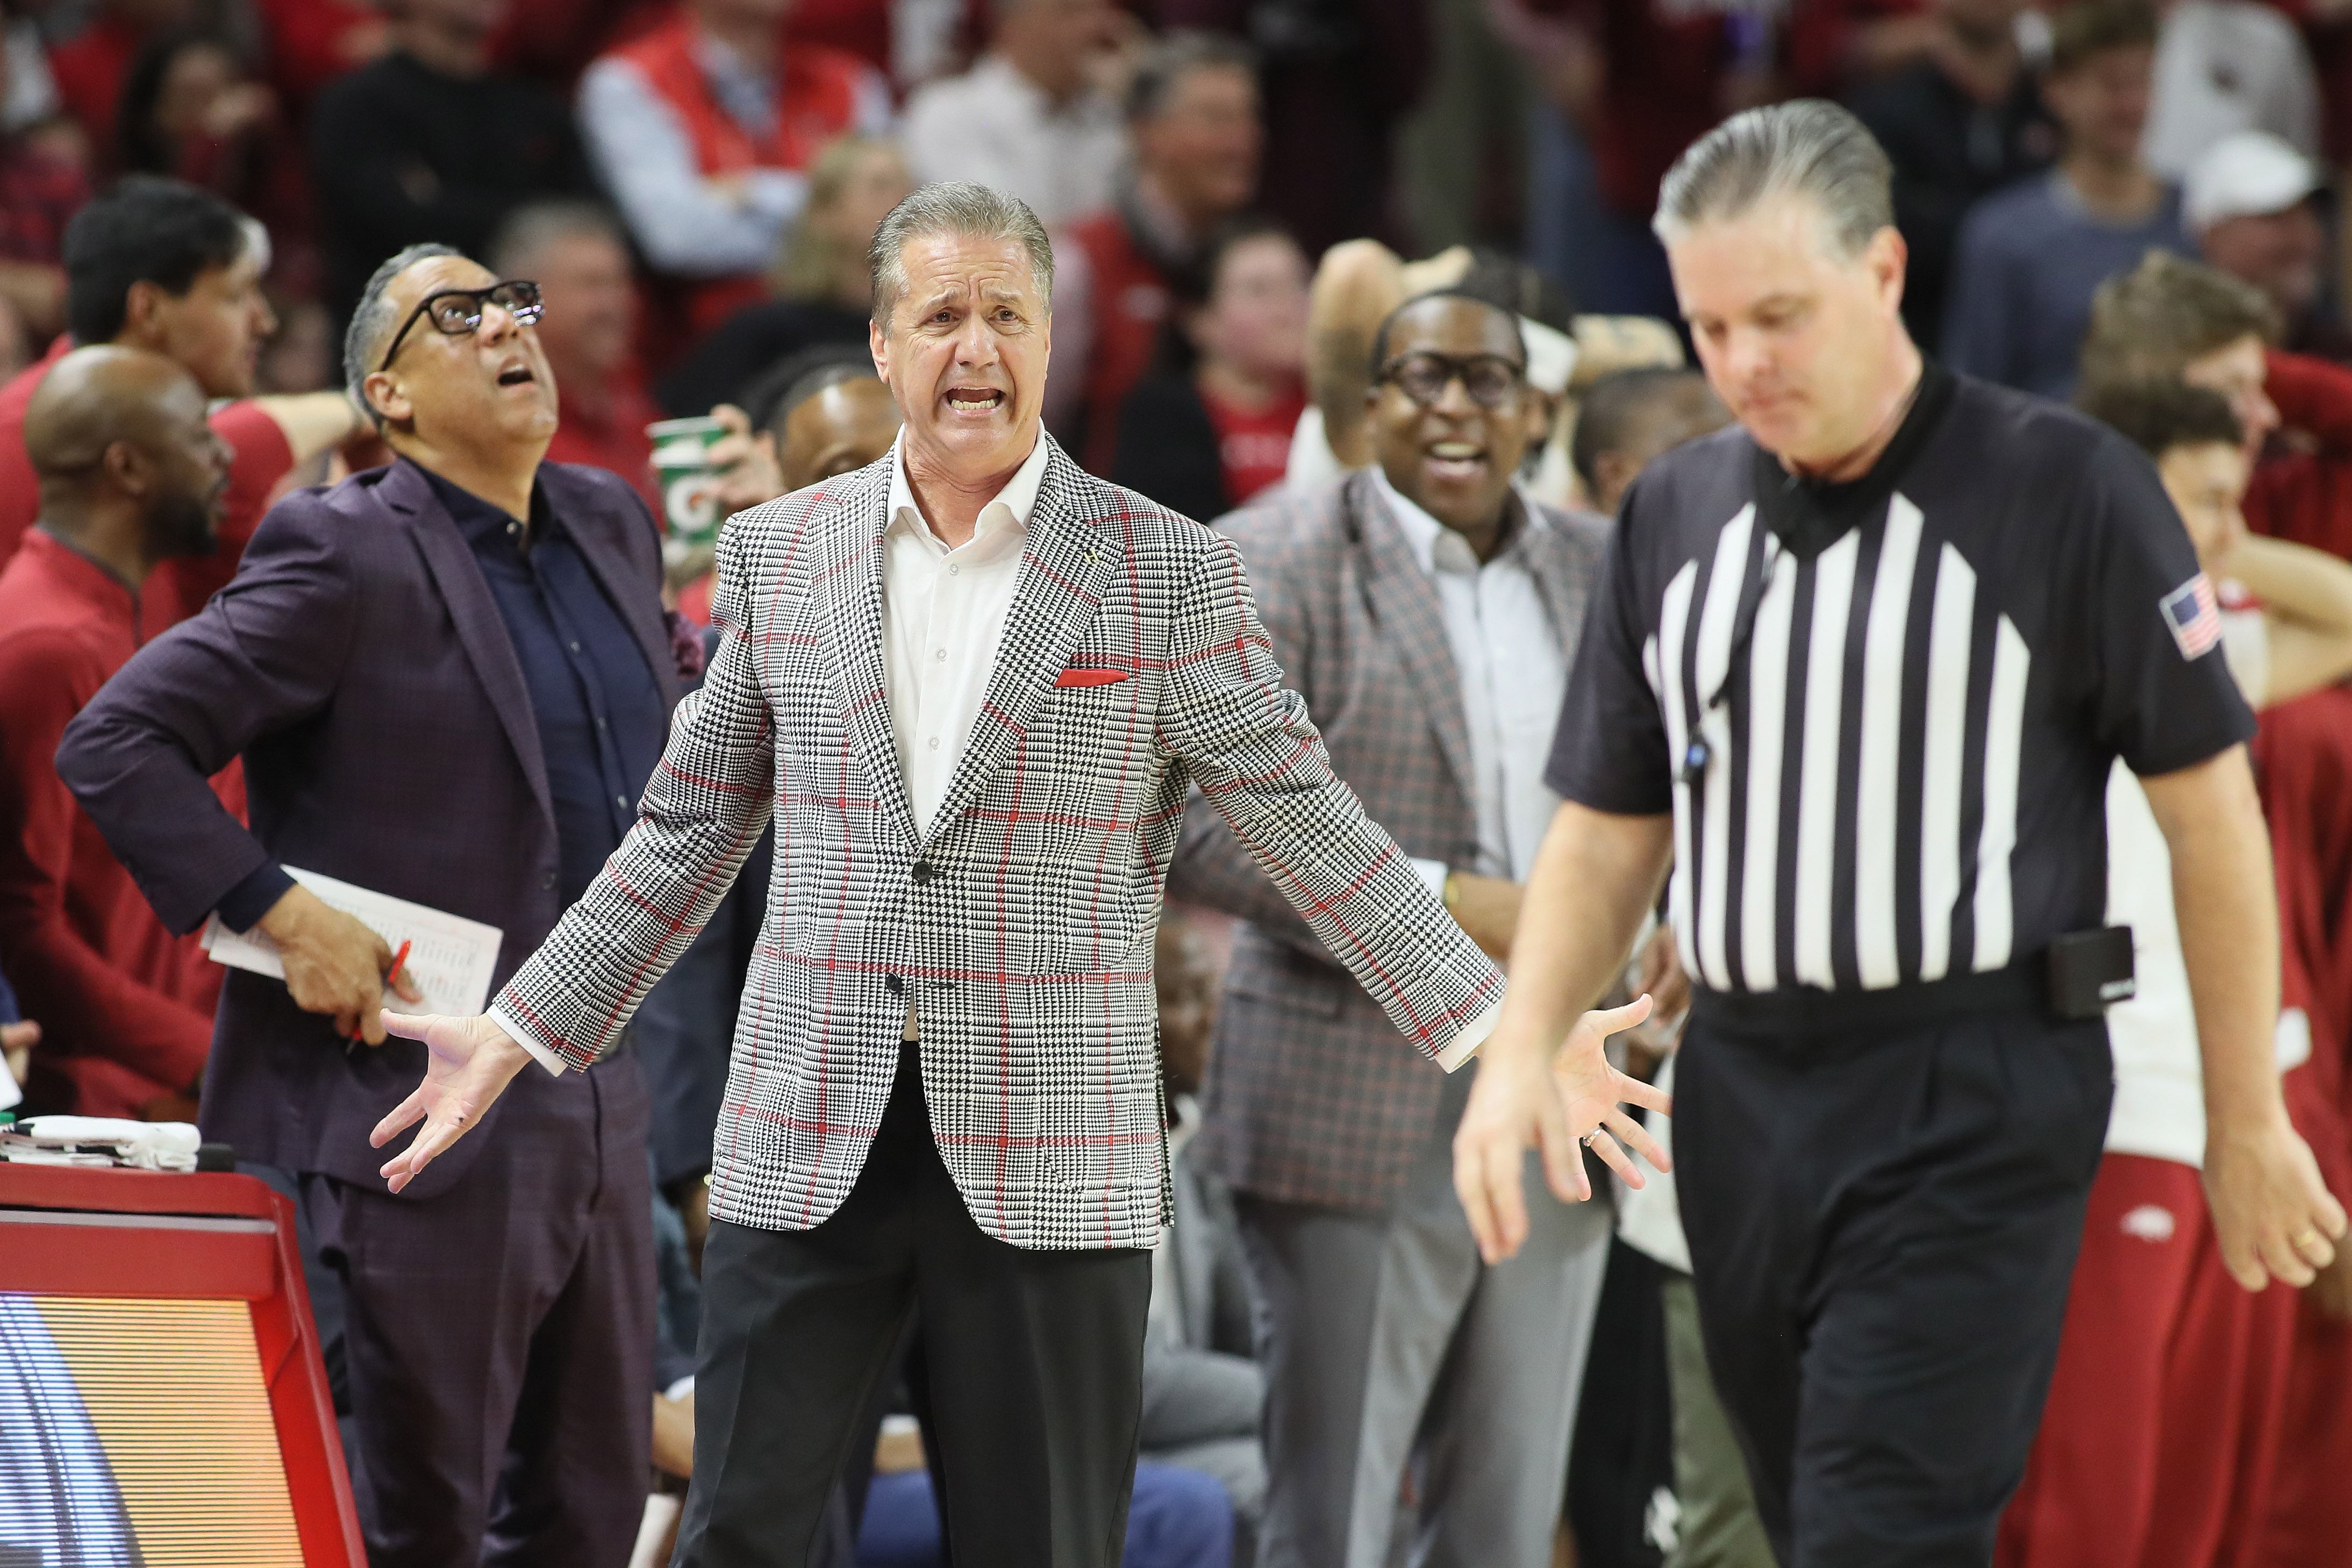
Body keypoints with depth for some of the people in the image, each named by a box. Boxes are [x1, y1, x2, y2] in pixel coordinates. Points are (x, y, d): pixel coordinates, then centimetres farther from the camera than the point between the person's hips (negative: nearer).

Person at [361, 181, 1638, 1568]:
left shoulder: (1168, 573, 0)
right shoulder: (781, 554, 9)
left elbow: (1298, 819, 2)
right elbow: (693, 830, 16)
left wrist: (1493, 1030, -4)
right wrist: (522, 1032, 15)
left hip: (1052, 1150, -2)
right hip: (809, 1141, 2)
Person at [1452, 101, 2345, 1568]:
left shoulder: (2066, 487, -6)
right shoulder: (1677, 511, 11)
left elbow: (2209, 805, -3)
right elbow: (1608, 829, 14)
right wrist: (1522, 1049, -3)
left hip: (1973, 1105, -6)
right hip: (1741, 1096, 6)